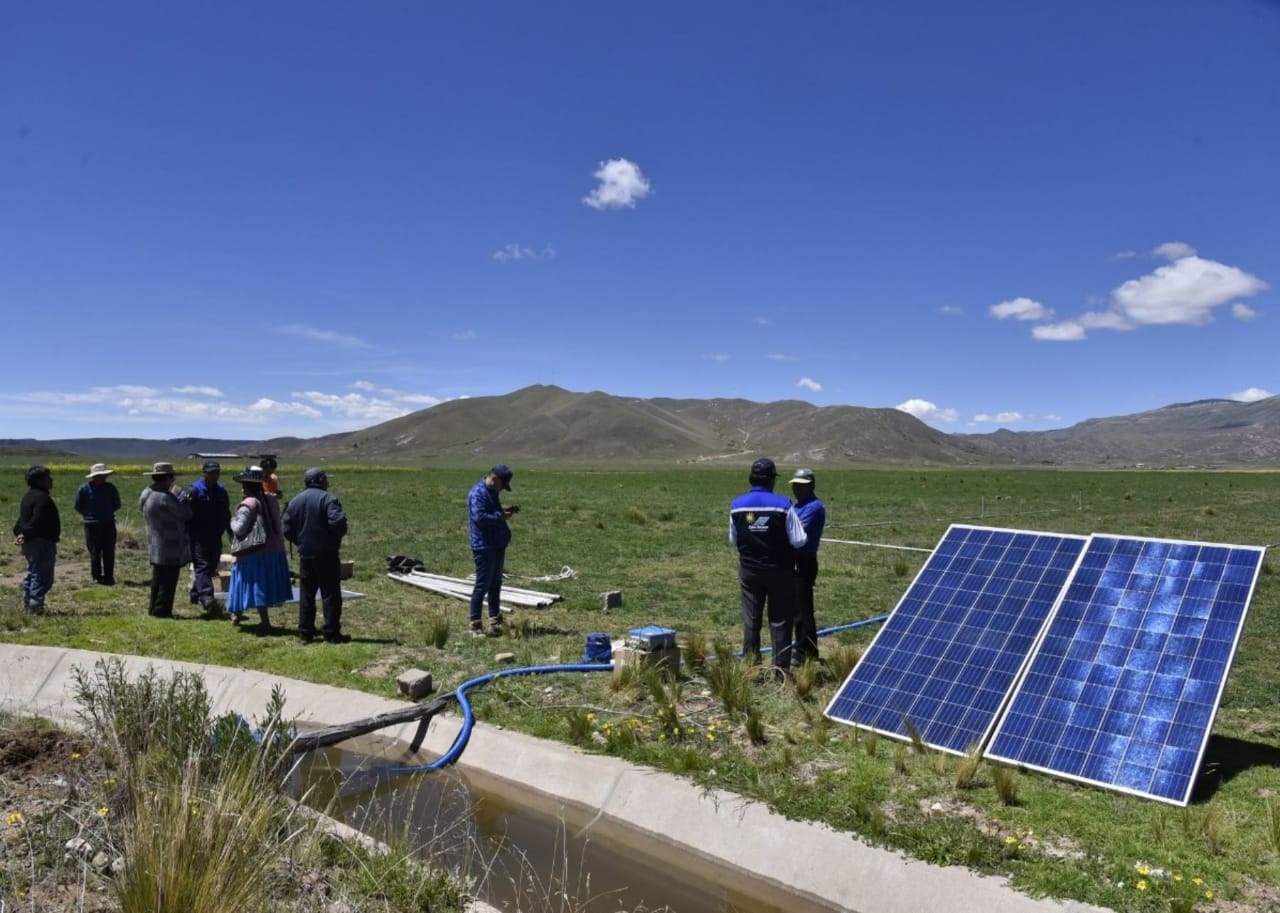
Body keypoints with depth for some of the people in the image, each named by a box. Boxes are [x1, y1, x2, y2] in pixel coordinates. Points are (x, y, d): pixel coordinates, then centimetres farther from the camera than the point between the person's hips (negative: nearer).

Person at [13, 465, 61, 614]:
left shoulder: (29, 496, 16)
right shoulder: (42, 498, -18)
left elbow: (22, 518, 18)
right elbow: (37, 522, -25)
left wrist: (20, 532, 9)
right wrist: (26, 535, -19)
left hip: (30, 542, 11)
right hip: (42, 542, -11)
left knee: (33, 573, 20)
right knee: (43, 576, -6)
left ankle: (28, 603, 26)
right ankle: (35, 605, -8)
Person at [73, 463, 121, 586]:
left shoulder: (111, 488, 2)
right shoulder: (84, 488, -6)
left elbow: (117, 505, 14)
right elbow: (78, 507, 2)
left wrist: (107, 512, 4)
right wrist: (89, 514, 0)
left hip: (109, 525, 2)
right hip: (92, 525, -2)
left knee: (109, 552, 3)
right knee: (95, 552, 3)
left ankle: (109, 576, 12)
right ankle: (97, 577, 12)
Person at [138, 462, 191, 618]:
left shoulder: (146, 494, 6)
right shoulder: (165, 497, -24)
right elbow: (186, 514, -16)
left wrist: (175, 496, 8)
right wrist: (181, 495, -4)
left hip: (156, 547, 9)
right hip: (170, 548, -9)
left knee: (158, 580, 20)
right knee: (167, 582, 0)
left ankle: (154, 609, 28)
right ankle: (162, 611, 5)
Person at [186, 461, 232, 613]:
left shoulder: (221, 490, 14)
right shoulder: (194, 490, -6)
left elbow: (226, 515, 22)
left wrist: (230, 532, 21)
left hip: (215, 537, 7)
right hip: (199, 537, -7)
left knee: (211, 567, 10)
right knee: (202, 566, -13)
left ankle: (196, 594, 24)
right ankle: (206, 597, -23)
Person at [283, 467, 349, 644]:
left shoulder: (294, 502, 9)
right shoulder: (327, 499, -11)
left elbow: (287, 530, 8)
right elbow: (338, 522, -24)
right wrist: (339, 536, -4)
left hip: (305, 555, 6)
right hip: (327, 554, -6)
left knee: (306, 594, 12)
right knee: (330, 594, 0)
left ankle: (305, 633, 14)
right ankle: (331, 633, 1)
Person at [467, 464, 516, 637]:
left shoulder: (491, 492, 14)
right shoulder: (478, 493, -17)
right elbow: (479, 517, -27)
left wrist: (504, 511, 8)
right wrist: (500, 516, -20)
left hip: (498, 546, 10)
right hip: (484, 547, -10)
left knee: (495, 585, 15)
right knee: (482, 586, -5)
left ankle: (495, 621, 24)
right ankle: (475, 626, 2)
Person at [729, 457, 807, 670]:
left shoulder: (736, 505, -4)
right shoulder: (783, 505, -16)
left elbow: (733, 539, 6)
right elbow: (799, 541, -13)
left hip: (749, 570, 3)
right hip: (779, 571, -3)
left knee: (750, 621, 12)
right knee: (780, 621, 7)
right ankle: (781, 667, 11)